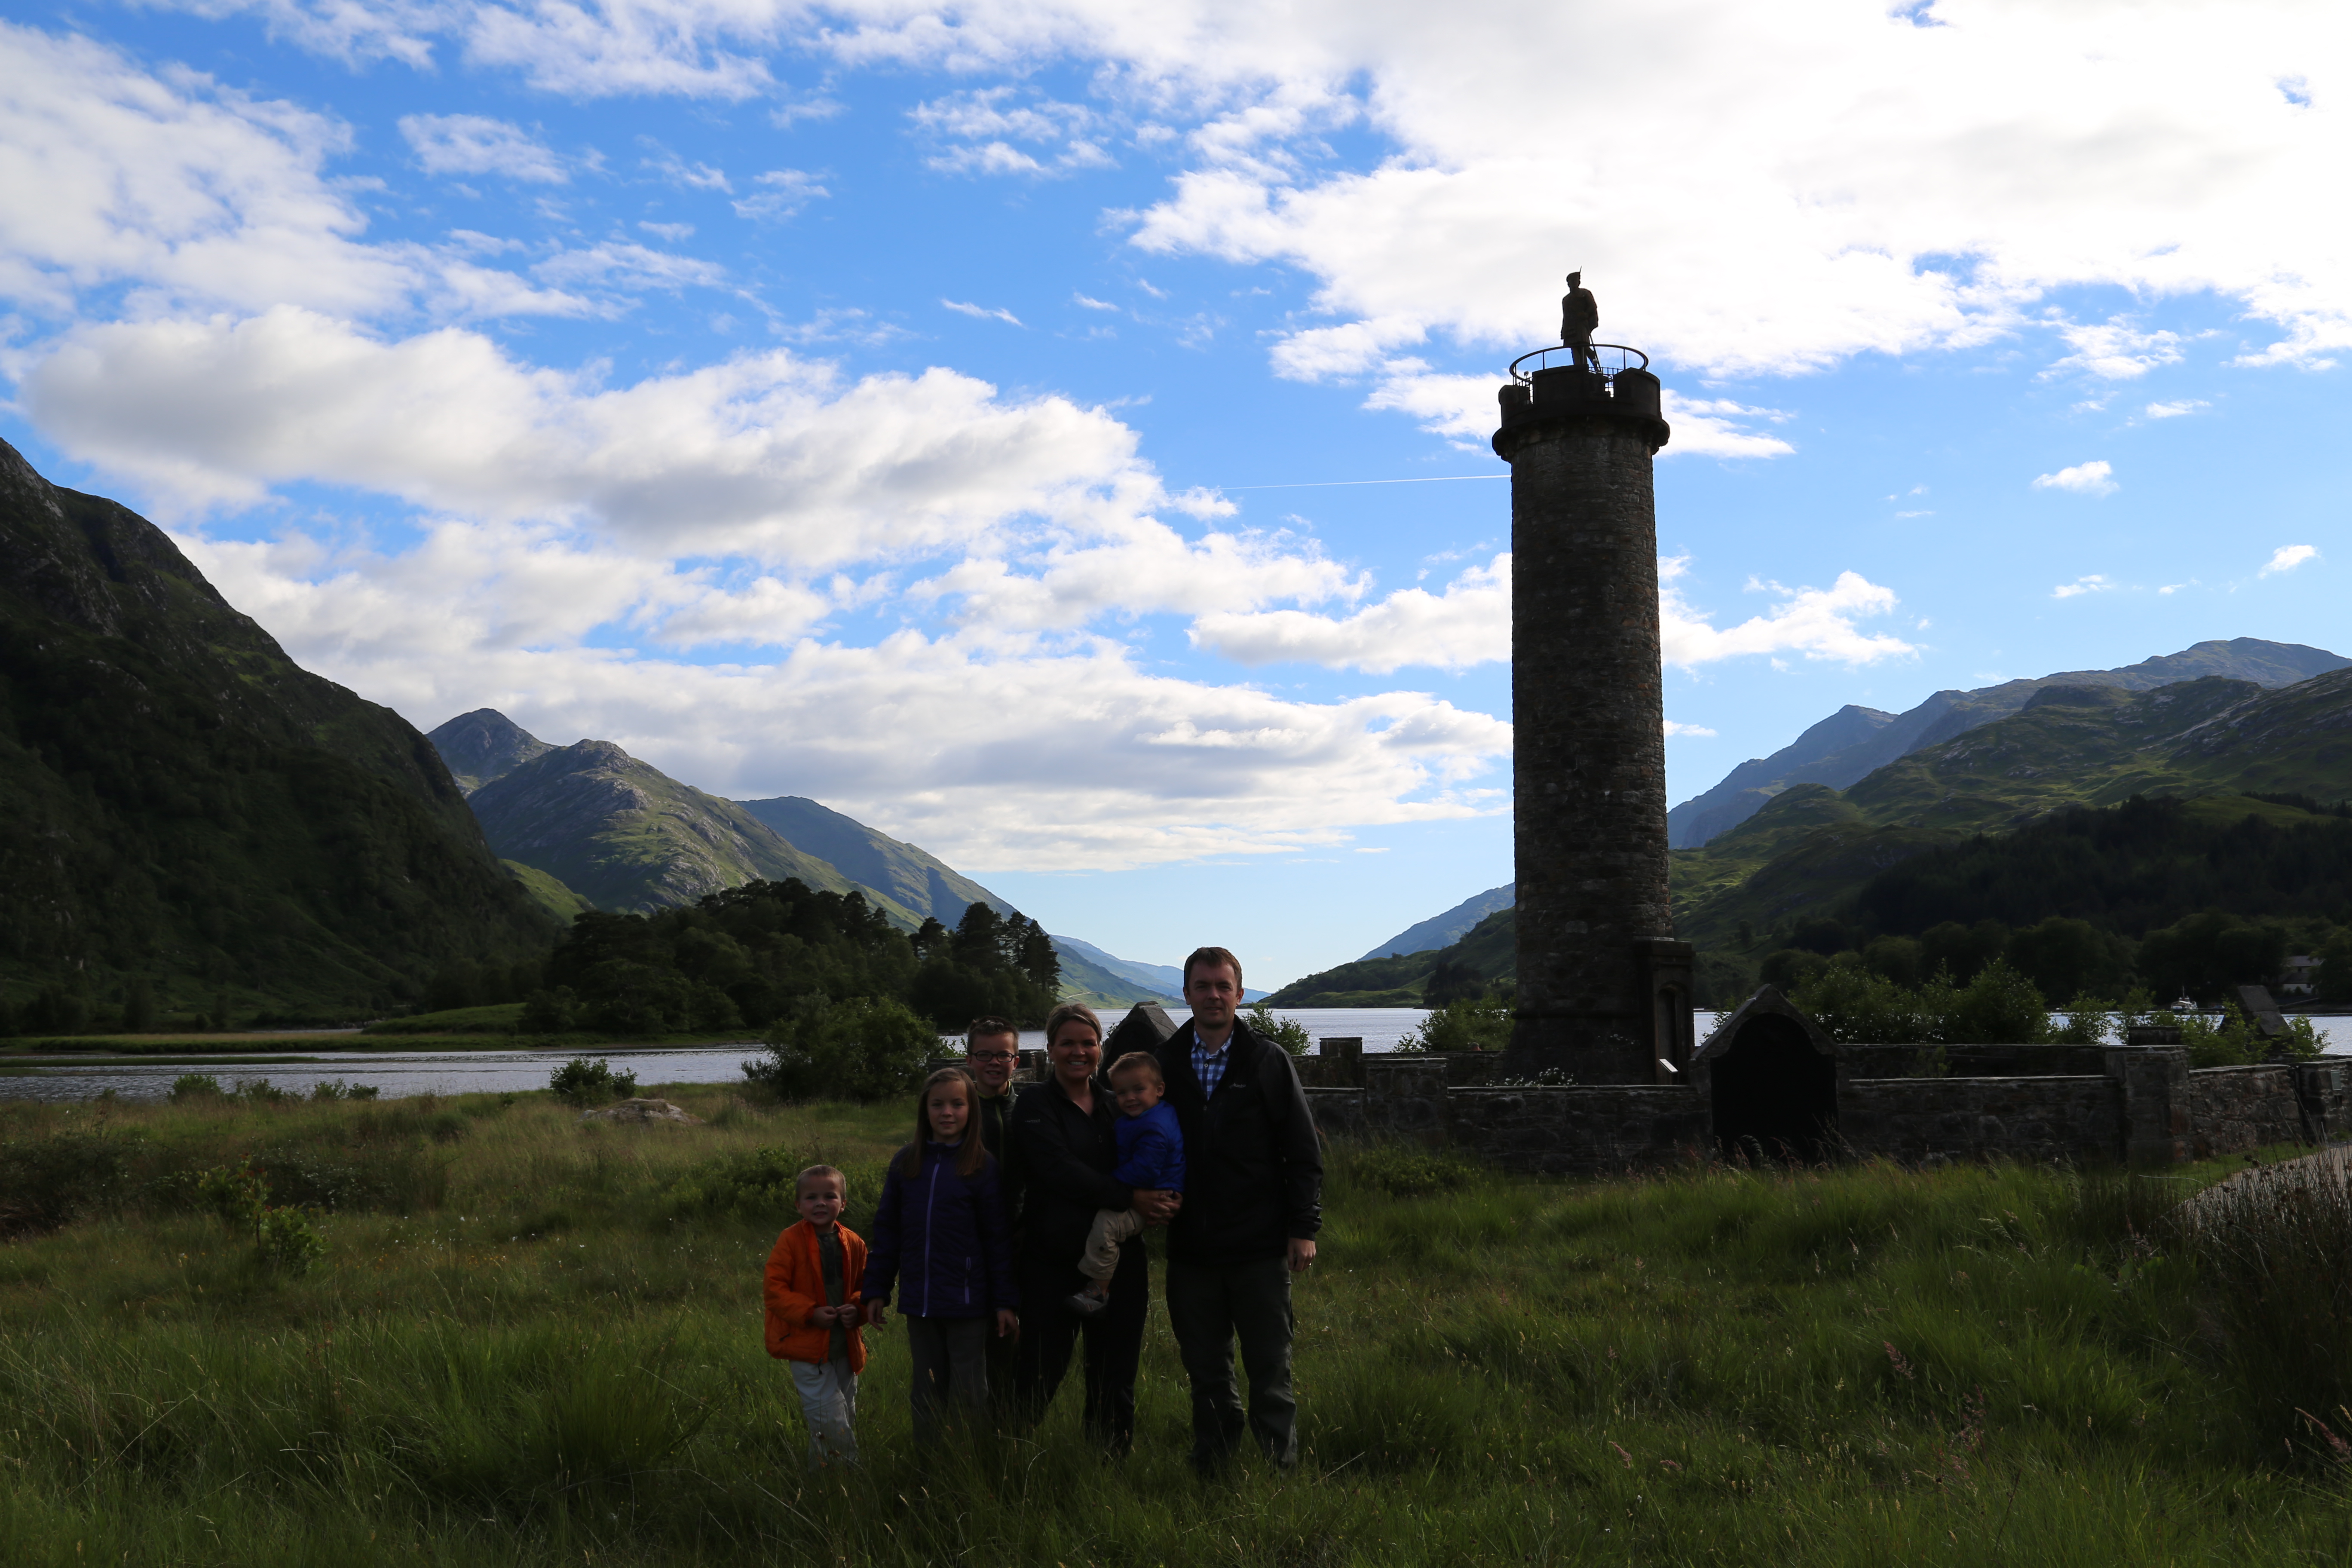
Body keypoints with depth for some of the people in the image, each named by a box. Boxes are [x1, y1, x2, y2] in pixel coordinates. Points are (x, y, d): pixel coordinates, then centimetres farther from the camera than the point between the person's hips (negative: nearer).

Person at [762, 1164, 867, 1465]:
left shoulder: (853, 1243, 4)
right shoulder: (791, 1240, -9)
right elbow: (774, 1287, -11)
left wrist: (857, 1309, -8)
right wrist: (810, 1313, -20)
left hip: (844, 1346, 5)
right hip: (808, 1347, -5)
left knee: (847, 1419, 13)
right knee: (831, 1421, -11)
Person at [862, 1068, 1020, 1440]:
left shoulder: (982, 1166, -6)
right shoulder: (905, 1163, 4)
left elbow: (998, 1238, -4)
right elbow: (886, 1231, 9)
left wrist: (1005, 1301, -5)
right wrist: (876, 1291, 7)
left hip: (968, 1302, -3)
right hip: (919, 1300, 4)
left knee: (969, 1395, 4)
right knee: (927, 1394, 14)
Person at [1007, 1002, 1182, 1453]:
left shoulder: (1117, 1104, 13)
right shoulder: (1034, 1105, -2)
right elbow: (1059, 1170, -16)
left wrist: (1165, 1199, -9)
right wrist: (1131, 1198, -22)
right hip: (1053, 1259, -4)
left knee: (1115, 1376, 7)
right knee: (1041, 1372, -3)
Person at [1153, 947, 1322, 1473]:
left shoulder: (1268, 1061, -1)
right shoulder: (1165, 1063, 5)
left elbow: (1303, 1150, -1)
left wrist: (1304, 1228, -5)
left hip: (1260, 1248, -2)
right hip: (1191, 1248, 2)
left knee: (1270, 1370, 4)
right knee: (1206, 1372, 12)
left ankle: (1280, 1469, 15)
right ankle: (1211, 1473, 24)